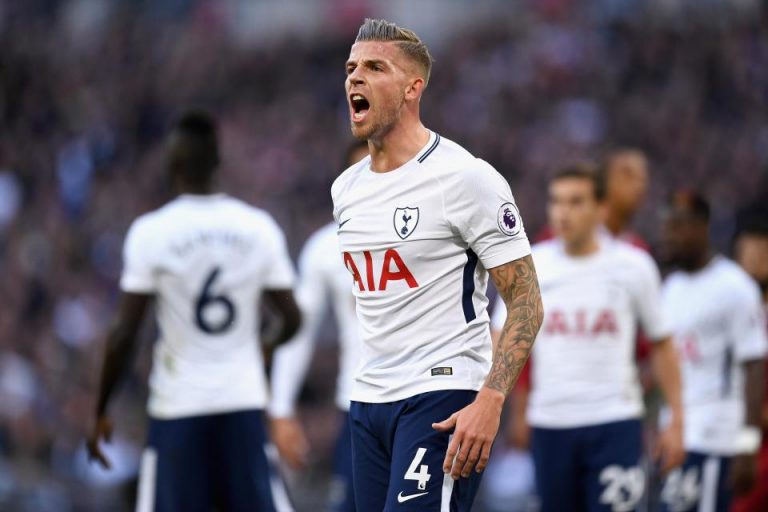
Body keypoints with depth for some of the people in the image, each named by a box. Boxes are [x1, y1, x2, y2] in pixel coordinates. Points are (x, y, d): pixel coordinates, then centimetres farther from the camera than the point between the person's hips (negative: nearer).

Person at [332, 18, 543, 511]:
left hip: (442, 397, -7)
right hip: (368, 400, 7)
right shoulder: (346, 188, 12)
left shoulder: (465, 177, -10)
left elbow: (526, 300, -11)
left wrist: (490, 402, -21)